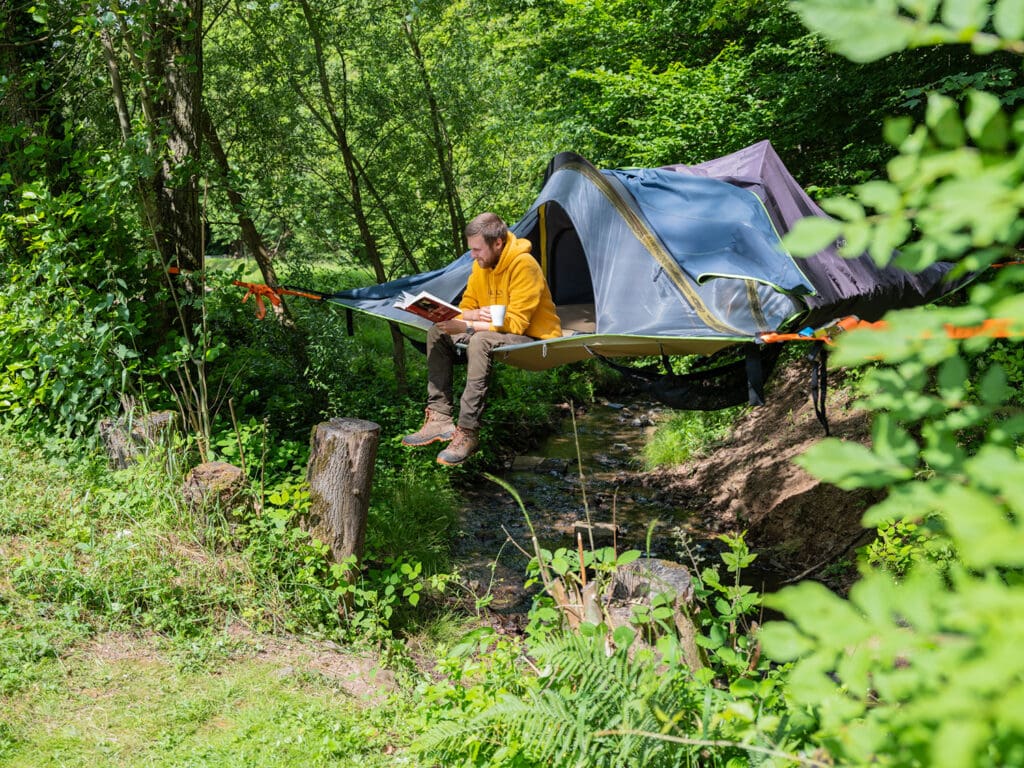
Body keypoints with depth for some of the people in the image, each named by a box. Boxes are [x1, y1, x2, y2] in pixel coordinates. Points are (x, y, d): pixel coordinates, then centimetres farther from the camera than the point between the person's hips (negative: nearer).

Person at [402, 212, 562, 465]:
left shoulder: (523, 265, -22)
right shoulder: (482, 265, 3)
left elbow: (514, 323, -26)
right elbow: (464, 309, 9)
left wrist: (467, 326, -29)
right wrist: (478, 314, -16)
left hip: (533, 338, -8)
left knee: (481, 341, -37)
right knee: (437, 333, -4)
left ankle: (468, 432, -34)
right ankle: (439, 419, -8)